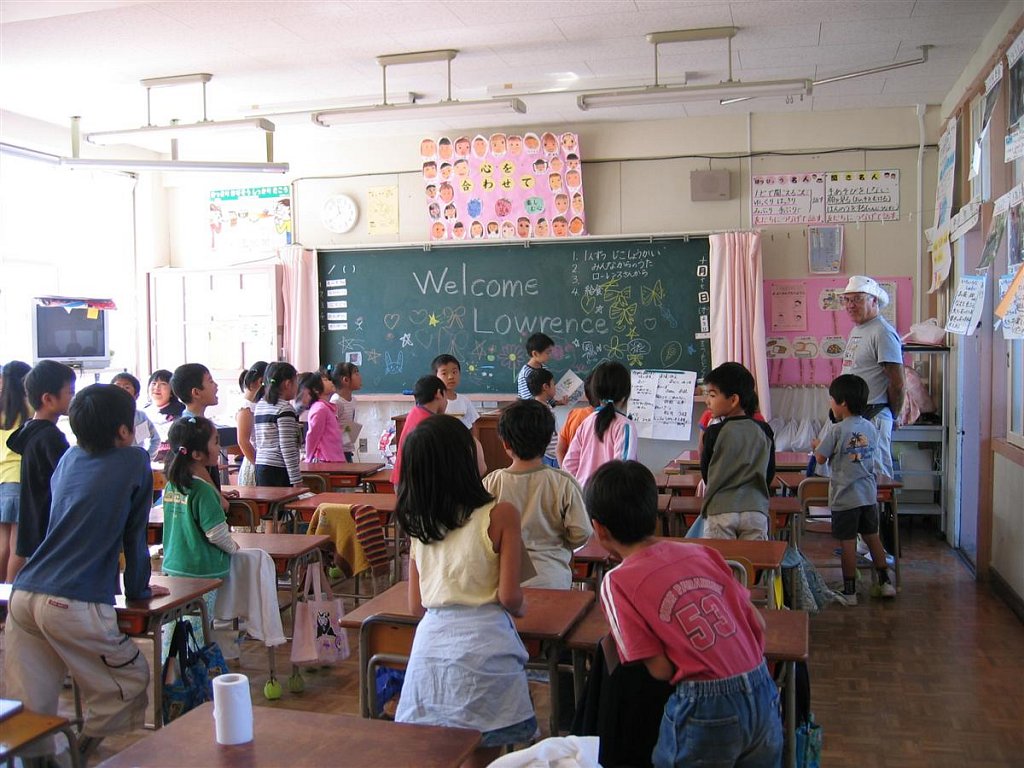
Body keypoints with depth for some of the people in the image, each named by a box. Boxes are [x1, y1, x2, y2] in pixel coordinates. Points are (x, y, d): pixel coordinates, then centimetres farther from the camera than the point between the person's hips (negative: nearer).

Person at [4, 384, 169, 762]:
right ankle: (81, 754, 11)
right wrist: (138, 589, 20)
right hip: (76, 604, -6)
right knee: (130, 681, 13)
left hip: (23, 594, 6)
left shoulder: (69, 458, 19)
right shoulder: (134, 461, 3)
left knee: (28, 715, 9)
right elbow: (135, 534, 7)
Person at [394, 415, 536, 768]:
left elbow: (416, 606, 10)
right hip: (483, 645, -4)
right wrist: (521, 608, 12)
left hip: (430, 643, 4)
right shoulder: (500, 515, -8)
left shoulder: (417, 525, 6)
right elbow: (509, 596, -10)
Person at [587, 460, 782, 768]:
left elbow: (660, 669, -8)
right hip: (764, 695, 5)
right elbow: (758, 625, 9)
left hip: (707, 711, -5)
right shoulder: (702, 552, 7)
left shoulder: (618, 583, -7)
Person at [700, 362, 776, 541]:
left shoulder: (713, 433, -8)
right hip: (756, 510, 3)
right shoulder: (764, 431, 2)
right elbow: (770, 473, 12)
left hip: (720, 512, -3)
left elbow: (706, 475, 2)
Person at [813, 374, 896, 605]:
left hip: (845, 497, -6)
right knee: (872, 536, 18)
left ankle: (849, 591, 7)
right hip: (869, 494, 6)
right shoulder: (870, 428, 4)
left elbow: (821, 458, -10)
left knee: (848, 542, 1)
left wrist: (817, 445, 11)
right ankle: (885, 582, 24)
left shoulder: (836, 430, -15)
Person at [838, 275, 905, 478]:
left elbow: (897, 383, -15)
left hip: (873, 415, -9)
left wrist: (893, 416, -5)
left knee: (877, 473, -5)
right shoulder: (856, 330, 16)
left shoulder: (883, 333, -13)